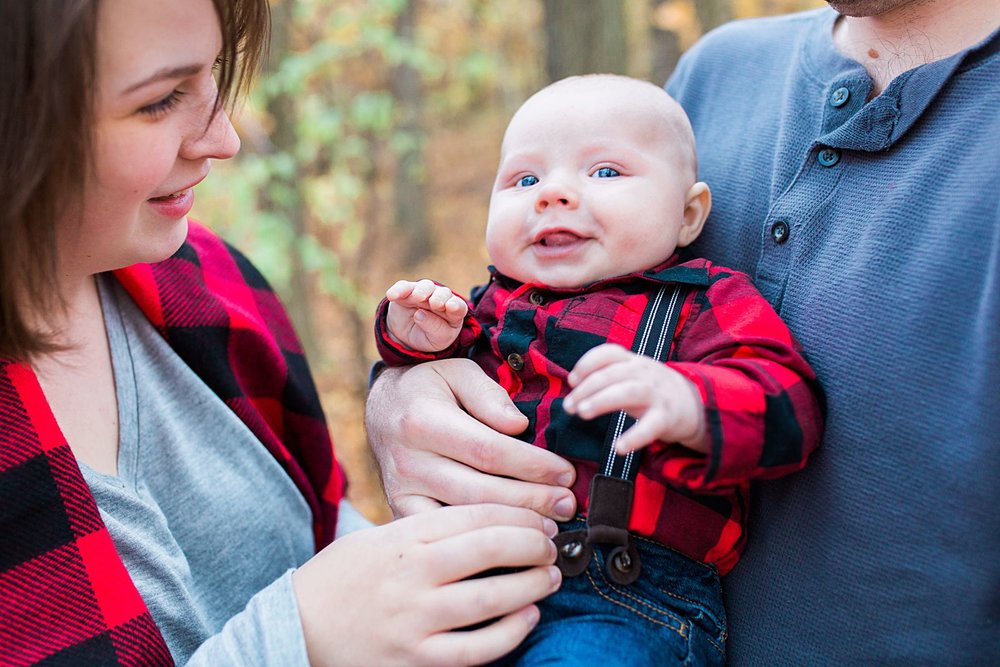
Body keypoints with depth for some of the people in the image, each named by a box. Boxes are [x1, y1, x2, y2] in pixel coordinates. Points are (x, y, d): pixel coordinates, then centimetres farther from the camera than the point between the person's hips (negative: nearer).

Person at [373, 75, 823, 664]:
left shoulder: (707, 303, 1)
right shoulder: (500, 301, 17)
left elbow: (787, 411, -14)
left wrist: (686, 407, -36)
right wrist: (419, 342, 8)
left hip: (626, 599, -5)